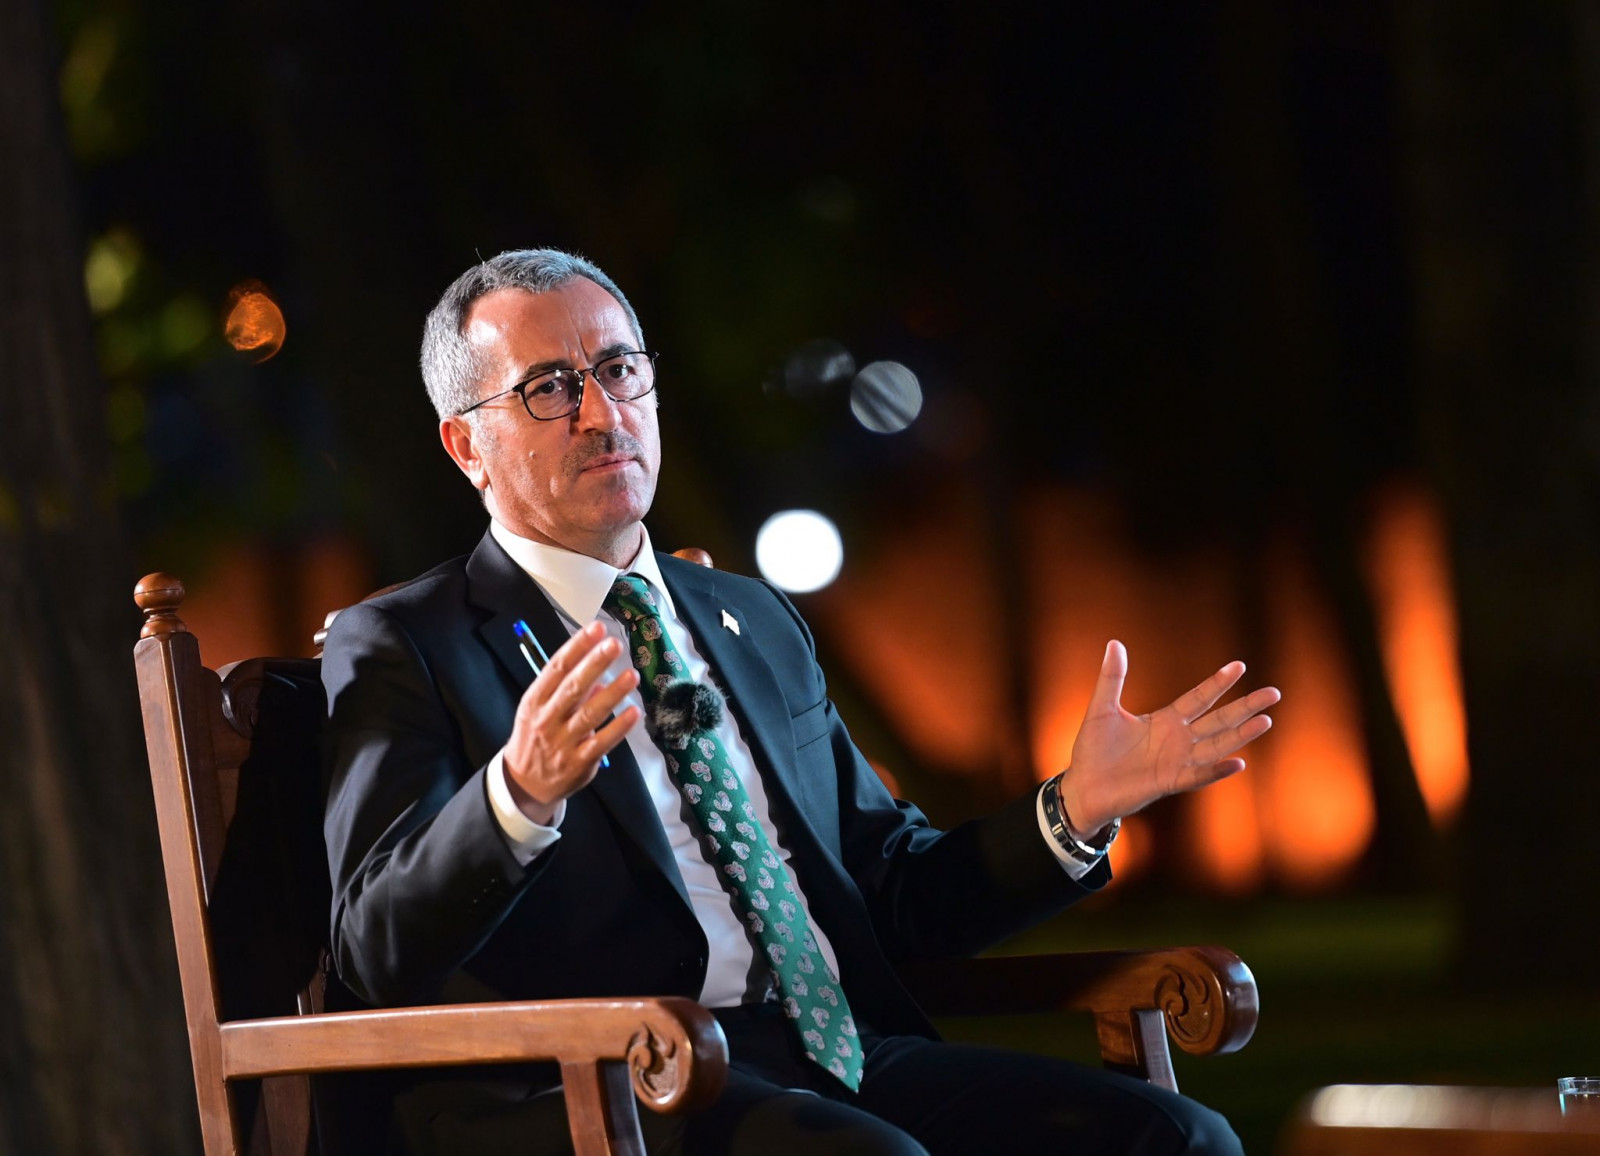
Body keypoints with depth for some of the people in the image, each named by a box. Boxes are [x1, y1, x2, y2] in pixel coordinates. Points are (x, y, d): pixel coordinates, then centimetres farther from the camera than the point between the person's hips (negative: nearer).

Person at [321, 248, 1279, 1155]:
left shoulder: (757, 627, 25)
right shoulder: (401, 649, 6)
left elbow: (899, 899, 25)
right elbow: (382, 953, -9)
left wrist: (1074, 813, 8)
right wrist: (518, 794, -27)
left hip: (839, 1063, 6)